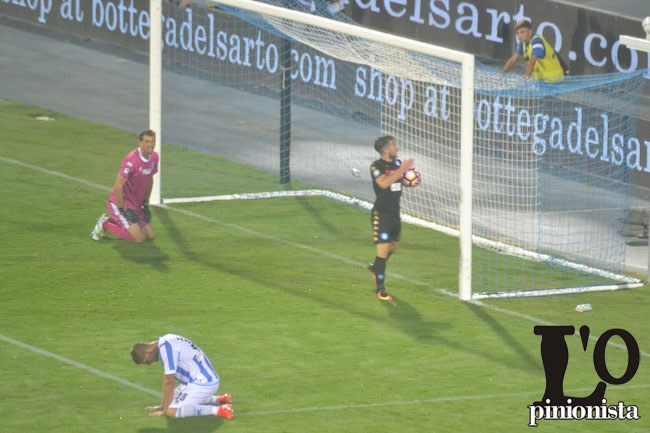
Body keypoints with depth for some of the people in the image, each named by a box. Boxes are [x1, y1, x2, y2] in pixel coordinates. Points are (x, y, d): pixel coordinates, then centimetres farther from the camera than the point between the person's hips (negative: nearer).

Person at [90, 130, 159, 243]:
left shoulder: (154, 157, 0)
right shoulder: (131, 160, -26)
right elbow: (118, 186, -25)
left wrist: (146, 205, 13)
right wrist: (124, 210, -20)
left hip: (136, 205, 9)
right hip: (119, 203, -9)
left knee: (150, 235, 5)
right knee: (139, 238, -17)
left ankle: (112, 220, 19)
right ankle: (105, 224, 2)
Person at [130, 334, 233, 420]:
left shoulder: (165, 347, -17)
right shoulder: (166, 342, 13)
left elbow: (169, 381, -17)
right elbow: (168, 380, 20)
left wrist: (165, 409, -10)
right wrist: (163, 406, 22)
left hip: (202, 384, -10)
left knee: (172, 411, -20)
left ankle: (218, 410, -24)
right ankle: (217, 400, 21)